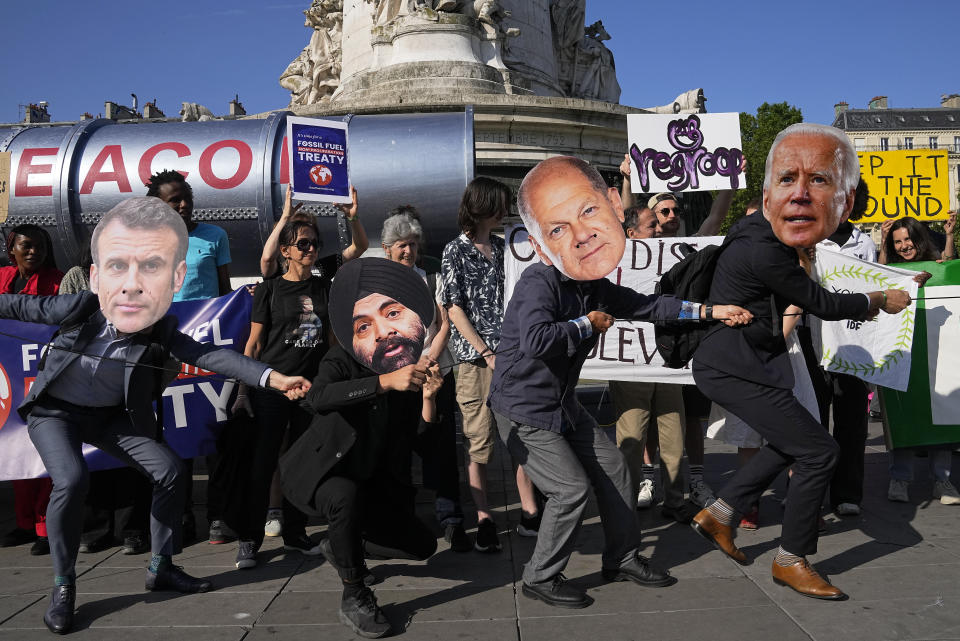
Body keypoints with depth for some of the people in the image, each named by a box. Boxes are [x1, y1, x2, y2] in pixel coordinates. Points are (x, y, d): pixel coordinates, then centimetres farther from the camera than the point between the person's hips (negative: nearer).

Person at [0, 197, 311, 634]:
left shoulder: (160, 329, -24)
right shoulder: (79, 307, -30)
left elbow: (206, 354, -23)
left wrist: (270, 377, -34)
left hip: (110, 416, 3)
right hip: (54, 410, -3)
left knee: (170, 471, -4)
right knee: (71, 481, -26)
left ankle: (161, 567, 14)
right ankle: (63, 583, -5)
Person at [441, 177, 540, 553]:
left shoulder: (502, 247, 15)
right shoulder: (456, 251, -1)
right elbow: (454, 311, -6)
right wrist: (488, 354, -11)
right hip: (477, 359, -5)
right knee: (479, 443, 0)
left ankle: (529, 512, 15)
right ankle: (484, 521, 9)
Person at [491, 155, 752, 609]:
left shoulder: (594, 287, -1)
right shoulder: (539, 282, -28)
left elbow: (645, 306, 14)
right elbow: (536, 340, -44)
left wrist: (708, 311, 12)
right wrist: (588, 325, -28)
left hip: (563, 406, 9)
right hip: (523, 409, -9)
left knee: (612, 469, 14)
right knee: (571, 487, -11)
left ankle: (623, 558, 34)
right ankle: (540, 578, 11)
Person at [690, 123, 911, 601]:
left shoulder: (762, 235, 2)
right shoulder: (763, 252, -28)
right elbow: (822, 305, -14)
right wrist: (880, 301, 2)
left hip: (733, 363, 10)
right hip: (734, 369, -10)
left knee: (790, 444, 23)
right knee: (818, 452, -3)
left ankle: (718, 516, 29)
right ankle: (790, 562, 12)